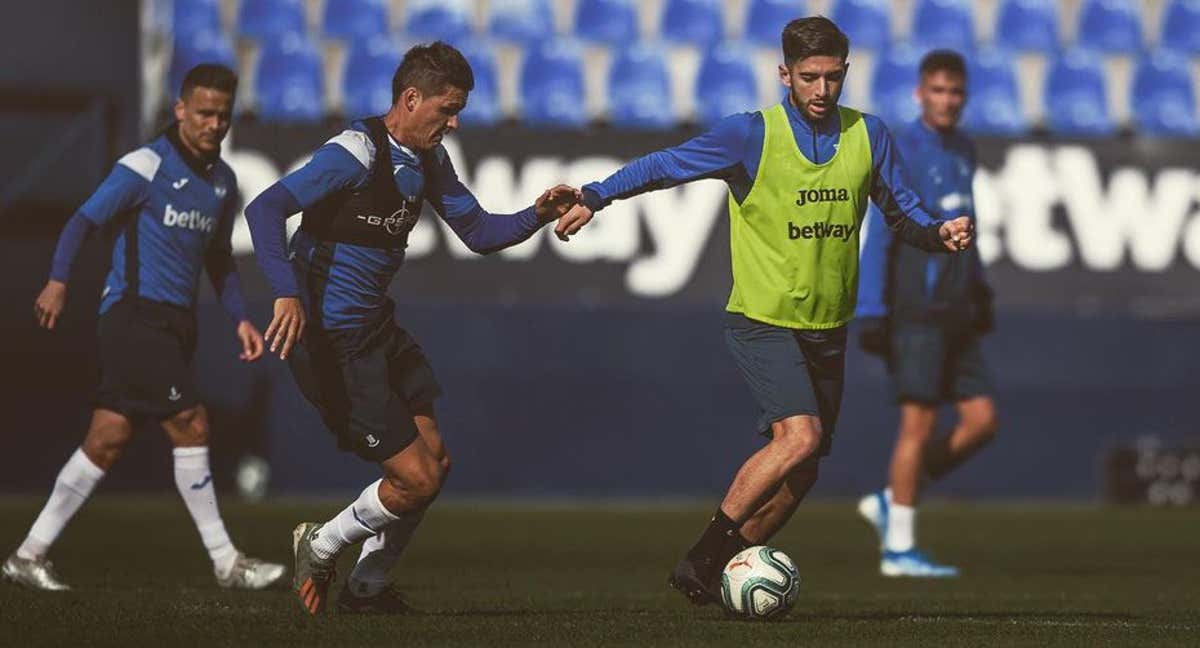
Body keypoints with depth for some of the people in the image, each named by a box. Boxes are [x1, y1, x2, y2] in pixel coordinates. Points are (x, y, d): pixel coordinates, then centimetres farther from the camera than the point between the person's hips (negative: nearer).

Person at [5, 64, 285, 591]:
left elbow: (218, 259, 25)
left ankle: (29, 555, 10)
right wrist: (58, 281, -24)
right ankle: (226, 563, -5)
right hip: (135, 311, -8)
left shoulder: (223, 181, 15)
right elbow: (84, 220, -10)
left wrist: (240, 319, 15)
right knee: (190, 425, -12)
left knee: (108, 441, 5)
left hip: (176, 321, 8)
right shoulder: (145, 166, -8)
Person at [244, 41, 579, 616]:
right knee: (416, 479, -8)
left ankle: (366, 588, 29)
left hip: (377, 330, 10)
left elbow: (477, 232, 14)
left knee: (434, 459, 13)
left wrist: (537, 215, -5)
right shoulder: (356, 154, -21)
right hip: (332, 344, -10)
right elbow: (264, 209, -30)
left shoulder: (427, 160, 7)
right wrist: (288, 293, -43)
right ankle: (320, 549, 16)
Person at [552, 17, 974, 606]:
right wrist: (594, 197, -9)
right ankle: (701, 558, -16)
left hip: (828, 329, 5)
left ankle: (721, 572, 21)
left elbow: (901, 213, 10)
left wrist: (940, 234, -10)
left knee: (800, 473, 6)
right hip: (764, 319, -5)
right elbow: (665, 166, -1)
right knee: (801, 435, -24)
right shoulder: (751, 135, -8)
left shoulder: (868, 135, 3)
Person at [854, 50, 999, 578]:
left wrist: (979, 289, 24)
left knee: (982, 419, 2)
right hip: (916, 313, -8)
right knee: (919, 423, -7)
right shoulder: (902, 154, -9)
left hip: (954, 316, 8)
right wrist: (872, 313, -16)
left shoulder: (963, 152, 15)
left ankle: (889, 502, 14)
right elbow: (877, 236, -12)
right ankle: (899, 549, 1)